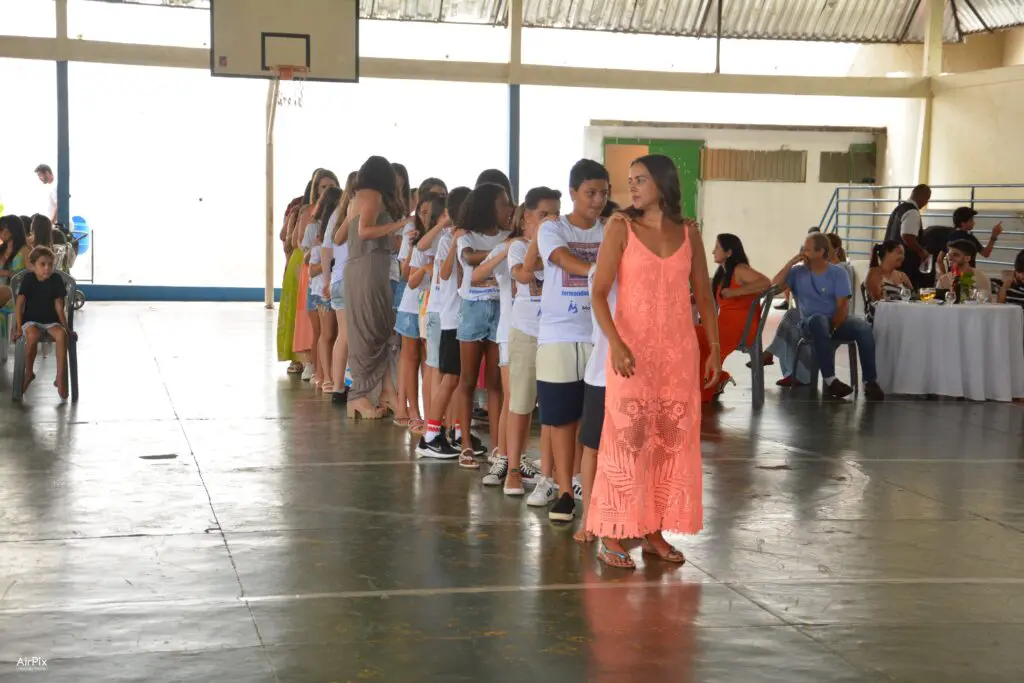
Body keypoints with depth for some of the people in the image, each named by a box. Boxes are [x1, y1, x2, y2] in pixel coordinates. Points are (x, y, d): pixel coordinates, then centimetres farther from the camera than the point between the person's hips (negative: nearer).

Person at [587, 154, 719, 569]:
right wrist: (615, 343, -21)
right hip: (633, 349, -3)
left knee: (672, 441, 6)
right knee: (626, 440, -6)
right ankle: (611, 537, 0)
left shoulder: (689, 233, 9)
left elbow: (703, 296, 14)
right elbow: (599, 293, -8)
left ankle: (654, 532, 16)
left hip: (679, 351, 4)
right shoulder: (621, 229, -1)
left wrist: (714, 348, 8)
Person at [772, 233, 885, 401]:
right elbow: (774, 285, -7)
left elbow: (843, 305, -6)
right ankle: (830, 380, -39)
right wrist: (791, 262, -8)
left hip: (837, 321, 1)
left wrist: (832, 327, -22)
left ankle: (870, 381, -28)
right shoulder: (798, 273, 7)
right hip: (811, 323, -1)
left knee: (863, 327, -30)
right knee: (819, 320, -38)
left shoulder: (838, 273, 2)